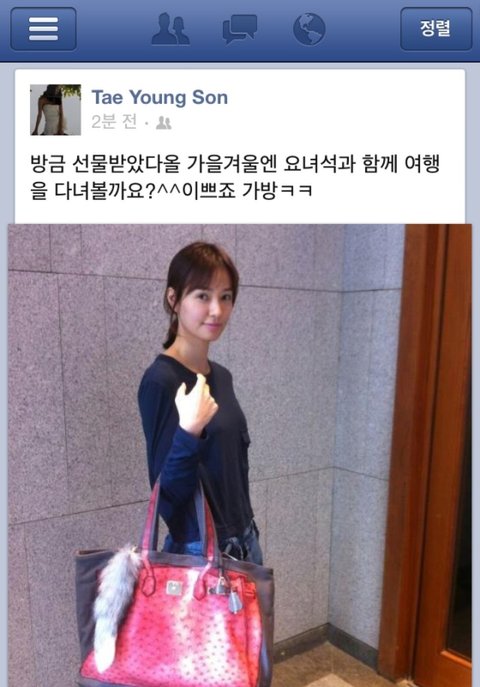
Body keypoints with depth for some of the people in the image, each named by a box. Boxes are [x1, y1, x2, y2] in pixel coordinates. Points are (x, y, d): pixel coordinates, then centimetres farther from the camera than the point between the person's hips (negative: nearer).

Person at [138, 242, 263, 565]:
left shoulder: (221, 376, 2)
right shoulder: (160, 380, -19)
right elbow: (166, 492, -19)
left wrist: (246, 535, 15)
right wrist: (189, 432, -35)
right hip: (197, 551, -6)